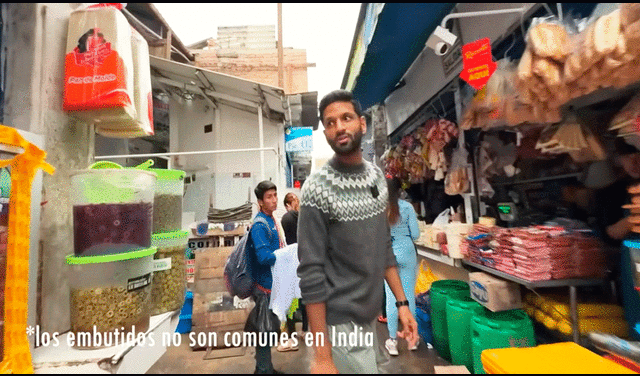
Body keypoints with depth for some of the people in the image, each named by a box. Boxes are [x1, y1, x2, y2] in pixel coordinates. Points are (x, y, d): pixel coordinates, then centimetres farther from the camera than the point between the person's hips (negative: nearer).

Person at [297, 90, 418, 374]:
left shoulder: (377, 176, 1)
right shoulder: (318, 189, -20)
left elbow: (384, 248, 7)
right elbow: (311, 274, -20)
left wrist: (401, 302, 6)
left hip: (370, 316, 7)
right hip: (341, 324, -6)